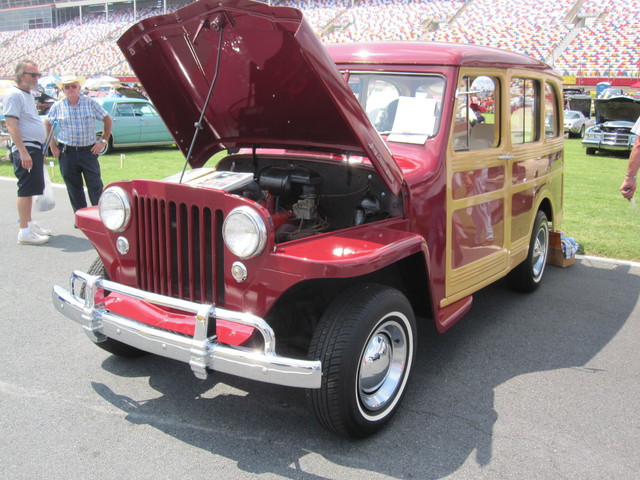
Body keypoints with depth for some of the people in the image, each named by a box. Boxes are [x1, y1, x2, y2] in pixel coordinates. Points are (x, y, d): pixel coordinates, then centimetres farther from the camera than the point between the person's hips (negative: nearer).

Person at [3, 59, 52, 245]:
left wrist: (40, 150, 23)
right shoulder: (14, 95, -11)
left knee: (31, 188, 15)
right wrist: (23, 152, -25)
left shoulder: (28, 94, 18)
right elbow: (11, 125, -19)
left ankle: (29, 224, 25)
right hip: (25, 149, -10)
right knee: (26, 189, -10)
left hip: (35, 148, 10)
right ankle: (25, 232, -8)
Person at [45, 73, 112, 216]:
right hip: (67, 153, 1)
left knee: (95, 185, -4)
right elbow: (47, 125, 15)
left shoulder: (91, 103, 1)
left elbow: (107, 120, 9)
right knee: (74, 188, 6)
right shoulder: (57, 106, 3)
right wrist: (53, 146, 7)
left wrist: (103, 140, 2)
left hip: (89, 151, -1)